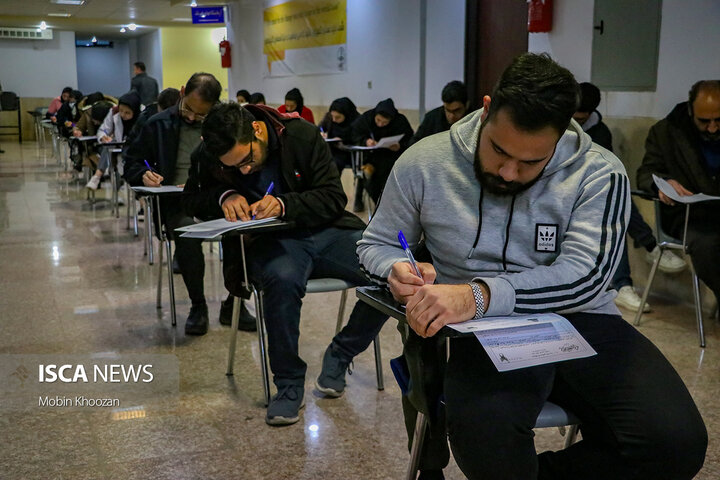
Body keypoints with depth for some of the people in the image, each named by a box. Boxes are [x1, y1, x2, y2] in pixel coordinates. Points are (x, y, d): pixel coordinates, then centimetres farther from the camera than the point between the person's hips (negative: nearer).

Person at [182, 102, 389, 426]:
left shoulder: (304, 136, -9)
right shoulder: (208, 156, -5)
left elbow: (334, 197, -8)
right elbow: (191, 199, 9)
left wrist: (285, 205, -26)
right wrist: (224, 196, -14)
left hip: (324, 231, 1)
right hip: (269, 241, -1)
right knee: (282, 279, -39)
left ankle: (338, 358, 0)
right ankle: (289, 384, -16)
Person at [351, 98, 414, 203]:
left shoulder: (401, 121, -8)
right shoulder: (366, 118, -5)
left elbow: (409, 141, -4)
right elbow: (354, 135, 0)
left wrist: (400, 146, -25)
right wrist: (365, 141, -20)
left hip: (392, 154, -1)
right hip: (372, 154, 1)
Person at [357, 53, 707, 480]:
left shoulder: (598, 174, -5)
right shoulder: (424, 164, 0)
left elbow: (584, 278, -17)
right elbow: (376, 244, 13)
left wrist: (480, 294, -32)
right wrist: (397, 269, -12)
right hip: (480, 331, -1)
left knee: (677, 443, -22)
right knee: (484, 434, -35)